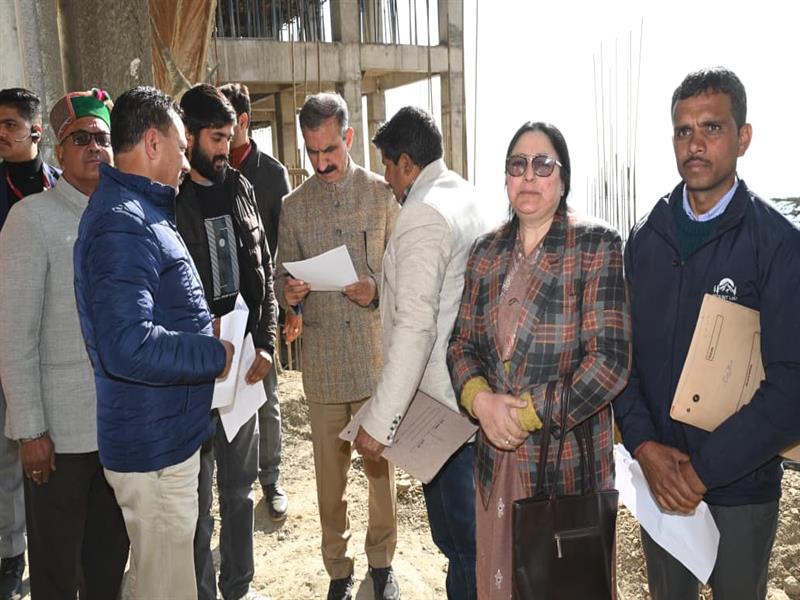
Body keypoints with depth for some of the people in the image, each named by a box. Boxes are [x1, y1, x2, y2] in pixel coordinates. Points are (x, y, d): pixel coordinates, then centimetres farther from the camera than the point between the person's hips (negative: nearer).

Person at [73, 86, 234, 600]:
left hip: (169, 434, 10)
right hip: (153, 445, -10)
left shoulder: (141, 212, 13)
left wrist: (208, 339, 11)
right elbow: (129, 346, -32)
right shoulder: (122, 224, -22)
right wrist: (216, 356, -19)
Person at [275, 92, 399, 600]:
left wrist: (377, 290, -16)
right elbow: (284, 278, 8)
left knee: (381, 464, 9)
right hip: (322, 362, 1)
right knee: (331, 473, 10)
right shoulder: (294, 207, 6)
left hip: (377, 357, -1)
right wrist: (289, 295, -14)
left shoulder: (382, 194, 2)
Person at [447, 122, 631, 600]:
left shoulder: (597, 246, -9)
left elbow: (611, 360, -16)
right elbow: (462, 344, 8)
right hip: (497, 455, 4)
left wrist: (528, 412, -17)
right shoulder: (486, 252, 6)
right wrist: (481, 399, -12)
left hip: (568, 459, -4)